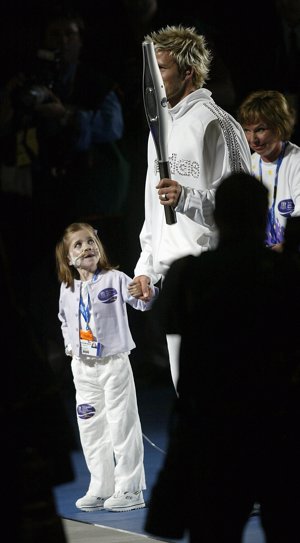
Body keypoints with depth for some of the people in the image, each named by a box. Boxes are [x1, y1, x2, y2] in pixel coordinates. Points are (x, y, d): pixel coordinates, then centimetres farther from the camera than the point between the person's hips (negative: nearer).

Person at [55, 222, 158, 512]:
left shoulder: (115, 279, -8)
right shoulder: (67, 289, 6)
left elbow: (141, 302, -18)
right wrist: (70, 345, 10)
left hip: (114, 363, -5)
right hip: (82, 368, 5)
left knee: (122, 426, -3)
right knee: (91, 428, 10)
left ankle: (129, 490, 4)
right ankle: (101, 489, 19)